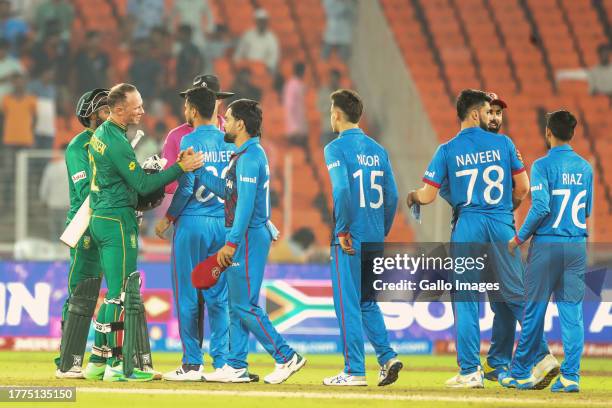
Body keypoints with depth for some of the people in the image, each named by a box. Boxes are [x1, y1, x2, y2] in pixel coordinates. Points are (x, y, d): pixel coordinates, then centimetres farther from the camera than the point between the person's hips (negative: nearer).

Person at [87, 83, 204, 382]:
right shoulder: (117, 142, -19)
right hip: (118, 220, -10)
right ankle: (117, 365, -7)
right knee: (121, 293, -7)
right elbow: (142, 185, -20)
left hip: (99, 218, 10)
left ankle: (102, 355, 15)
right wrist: (180, 168, -20)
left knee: (118, 292, 14)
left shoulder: (101, 134, 12)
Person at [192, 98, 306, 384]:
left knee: (245, 305, -9)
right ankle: (236, 366, 14)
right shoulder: (245, 154, 17)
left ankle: (286, 357, -7)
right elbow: (227, 190, 20)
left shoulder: (250, 156, -16)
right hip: (248, 237, 11)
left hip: (248, 235, -11)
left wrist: (231, 243, -23)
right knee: (237, 304, 12)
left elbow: (245, 203, -21)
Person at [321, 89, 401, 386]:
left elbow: (341, 190, -22)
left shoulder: (336, 148, -9)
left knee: (348, 304, -1)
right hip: (375, 240, 7)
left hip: (349, 239, -7)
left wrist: (342, 231, -15)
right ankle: (387, 357, 4)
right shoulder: (378, 149, 12)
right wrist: (382, 233, 15)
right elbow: (392, 195, 10)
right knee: (367, 303, 17)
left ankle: (354, 371, -1)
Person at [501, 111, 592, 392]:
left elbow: (541, 208, -17)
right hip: (577, 246, 4)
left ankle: (521, 373, 11)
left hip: (546, 244, -4)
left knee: (534, 310, 4)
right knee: (572, 310, 4)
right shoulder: (585, 168, 7)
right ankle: (570, 376, -1)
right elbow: (587, 211, 12)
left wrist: (519, 239, -7)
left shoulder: (543, 165, -10)